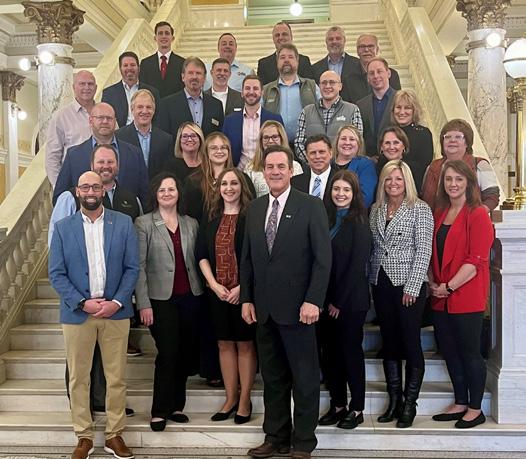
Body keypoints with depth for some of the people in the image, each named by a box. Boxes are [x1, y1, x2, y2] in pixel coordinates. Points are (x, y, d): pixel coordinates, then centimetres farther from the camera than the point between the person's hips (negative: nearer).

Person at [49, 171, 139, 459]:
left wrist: (117, 302, -11)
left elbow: (132, 268, 1)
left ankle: (114, 435, 21)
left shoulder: (124, 223, 2)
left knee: (117, 377, 7)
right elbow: (56, 274, -1)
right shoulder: (63, 227, 3)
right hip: (77, 313, 0)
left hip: (115, 311, 0)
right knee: (78, 378, 8)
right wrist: (82, 302, -12)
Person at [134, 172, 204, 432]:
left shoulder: (191, 224, 10)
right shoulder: (144, 224, -1)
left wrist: (202, 291, 2)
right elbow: (139, 266, -5)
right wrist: (143, 304, -10)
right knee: (167, 354, -4)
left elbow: (196, 260, 11)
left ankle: (176, 405, 24)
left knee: (185, 354, 8)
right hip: (161, 299, -4)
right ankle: (160, 411, 11)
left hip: (190, 297, 4)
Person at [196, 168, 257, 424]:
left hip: (244, 292, -4)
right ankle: (230, 399, 20)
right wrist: (214, 284, -4)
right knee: (225, 344, 10)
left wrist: (242, 287, -15)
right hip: (218, 292, 4)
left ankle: (244, 401, 13)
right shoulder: (211, 220, 10)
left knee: (245, 344, 3)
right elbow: (202, 256, 9)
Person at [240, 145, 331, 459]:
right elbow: (247, 258, 13)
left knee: (305, 378, 5)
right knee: (272, 378, 13)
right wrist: (246, 298, 7)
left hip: (297, 307, -5)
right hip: (263, 309, 5)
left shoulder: (311, 206, -4)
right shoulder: (255, 209, 11)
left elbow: (323, 258, -8)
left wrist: (313, 301, -15)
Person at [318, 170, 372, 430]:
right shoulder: (328, 220, 10)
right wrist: (326, 300, 2)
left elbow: (357, 266, -13)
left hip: (351, 300, -6)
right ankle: (337, 405, 21)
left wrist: (339, 301, -12)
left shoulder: (358, 223, -8)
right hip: (329, 300, 6)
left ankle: (357, 408, 15)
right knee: (331, 352, 10)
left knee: (351, 351, 3)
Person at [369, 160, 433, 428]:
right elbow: (372, 246, 12)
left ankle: (409, 404, 11)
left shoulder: (420, 209, -4)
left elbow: (423, 250, -9)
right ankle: (394, 400, 19)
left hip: (409, 284, -5)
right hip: (381, 283, 5)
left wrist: (412, 287, -14)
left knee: (411, 343, 0)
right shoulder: (376, 209, 11)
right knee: (389, 342, 9)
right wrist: (370, 279, 4)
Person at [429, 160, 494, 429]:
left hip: (467, 297, -7)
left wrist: (449, 286, -15)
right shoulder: (440, 214, 13)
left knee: (470, 353, 3)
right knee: (450, 351, 13)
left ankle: (475, 409, 17)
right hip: (441, 298, 7)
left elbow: (477, 259, -15)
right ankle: (460, 403, 27)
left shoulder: (477, 214, -9)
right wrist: (433, 282, 3)